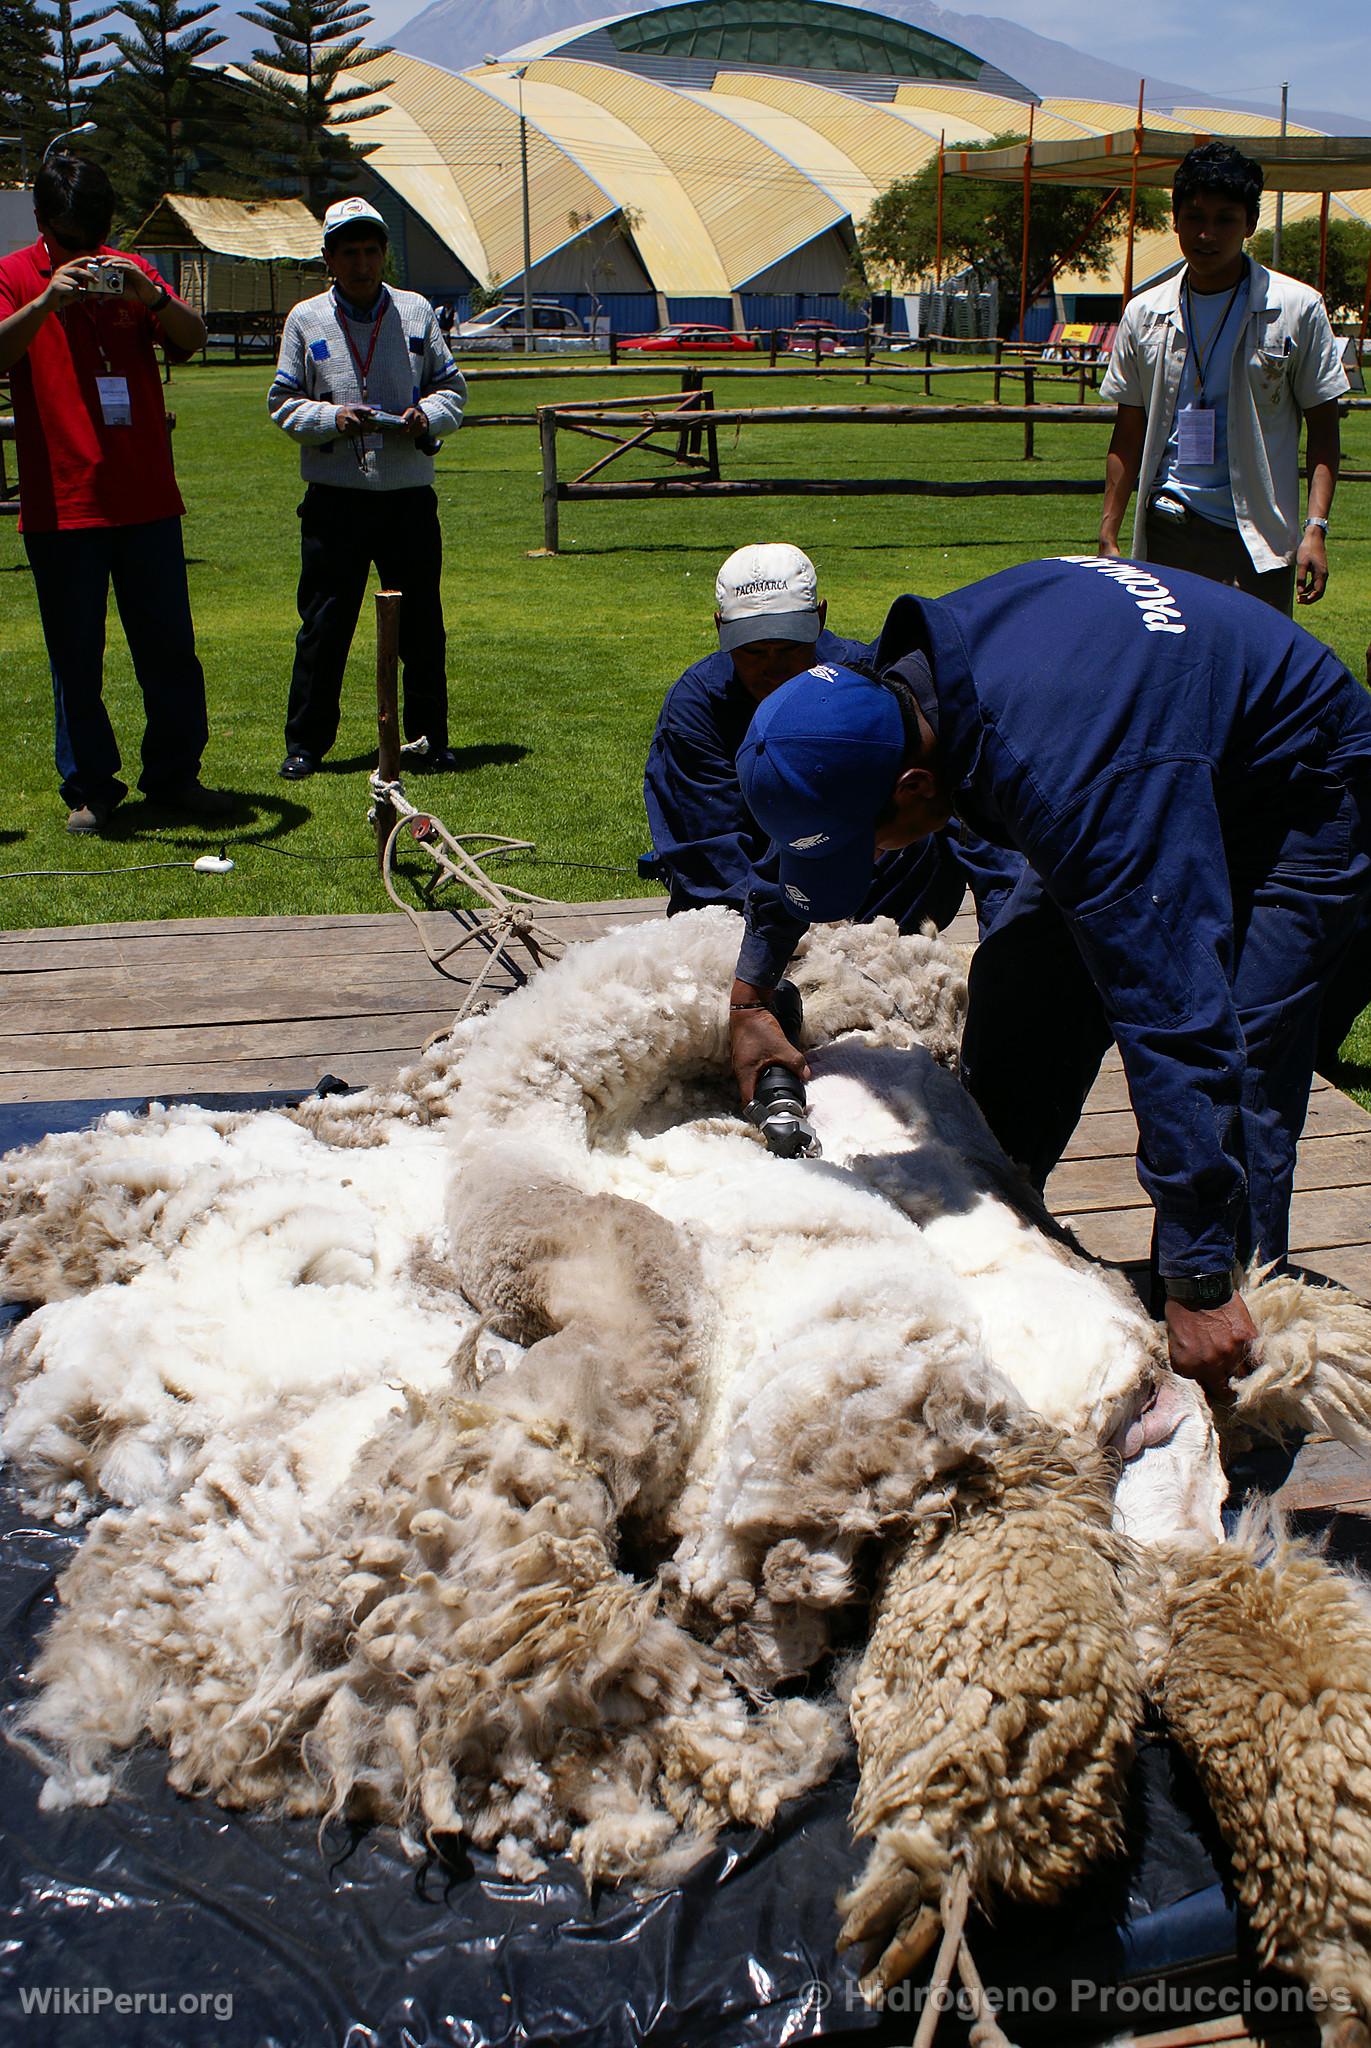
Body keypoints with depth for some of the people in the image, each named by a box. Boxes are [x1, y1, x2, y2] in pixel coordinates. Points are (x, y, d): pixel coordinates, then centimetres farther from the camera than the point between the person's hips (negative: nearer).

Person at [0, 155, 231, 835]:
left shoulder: (131, 272, 12)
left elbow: (192, 339, -2)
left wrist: (150, 297, -21)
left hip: (146, 497, 3)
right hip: (60, 501, -2)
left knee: (170, 648, 4)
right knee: (76, 658, 1)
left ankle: (175, 775, 15)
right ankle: (88, 787, 10)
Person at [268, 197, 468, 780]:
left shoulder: (416, 312, 10)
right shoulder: (305, 320, 7)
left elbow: (453, 389, 12)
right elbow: (282, 402, 6)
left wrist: (426, 416, -9)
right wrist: (332, 418, -13)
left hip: (409, 497, 1)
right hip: (334, 500, -1)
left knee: (421, 624, 6)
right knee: (323, 624, 2)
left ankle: (430, 737, 18)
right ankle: (305, 743, 11)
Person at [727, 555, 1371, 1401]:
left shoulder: (1083, 786, -45)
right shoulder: (904, 676, -18)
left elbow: (1172, 1023, -45)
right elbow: (802, 839, 4)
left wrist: (1199, 1282, -42)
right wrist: (751, 995, 3)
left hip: (1297, 797, -8)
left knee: (1224, 1070, -20)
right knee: (1019, 989, 8)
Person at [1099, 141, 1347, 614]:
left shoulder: (1298, 309, 0)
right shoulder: (1143, 314, 8)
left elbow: (1322, 428, 2)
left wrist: (1315, 528, -9)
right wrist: (1108, 537, 8)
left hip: (1261, 537, -2)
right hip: (1168, 530, 2)